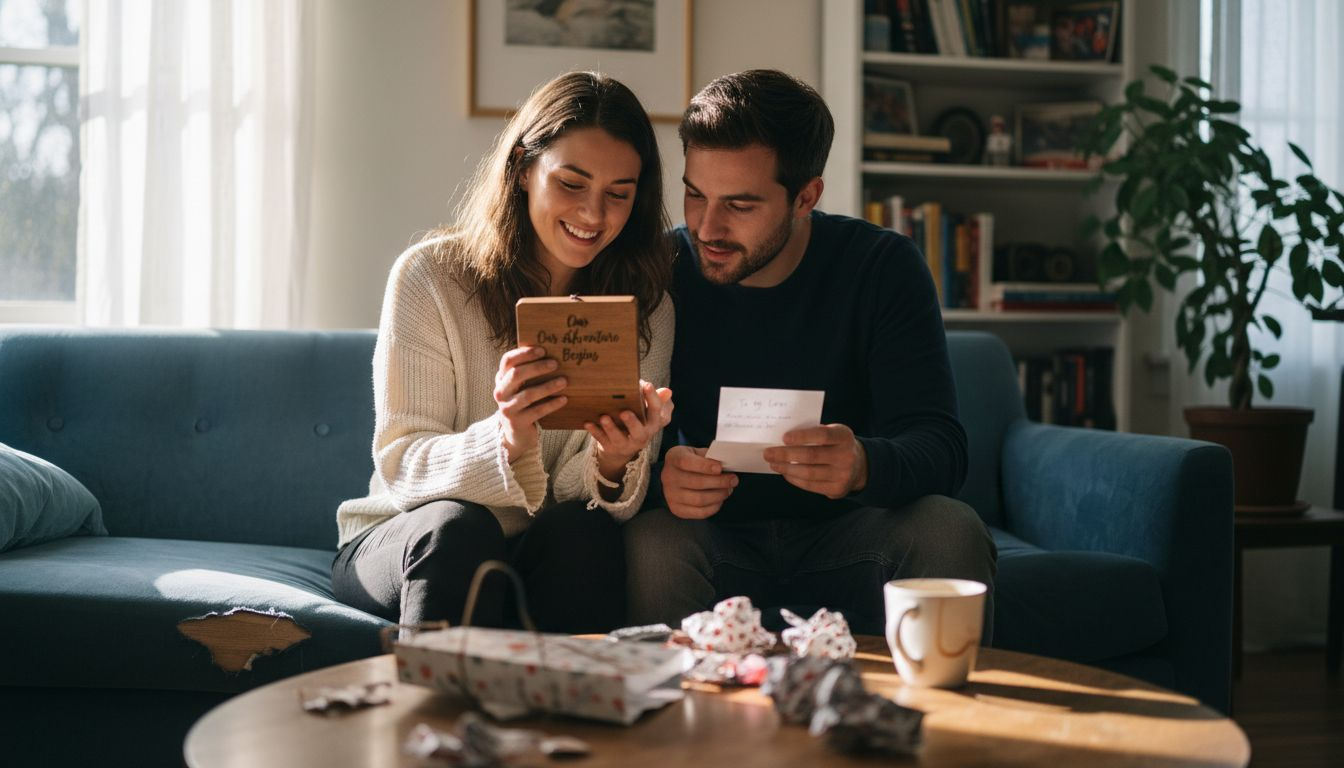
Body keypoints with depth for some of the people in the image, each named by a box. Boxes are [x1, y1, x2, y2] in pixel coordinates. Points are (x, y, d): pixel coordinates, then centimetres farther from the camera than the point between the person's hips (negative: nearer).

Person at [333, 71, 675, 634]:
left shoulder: (645, 307, 0)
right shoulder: (431, 276, -8)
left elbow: (576, 496, -6)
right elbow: (400, 463, -14)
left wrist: (613, 463, -31)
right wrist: (506, 440, -34)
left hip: (553, 563, 2)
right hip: (406, 543, -1)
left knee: (585, 530, -30)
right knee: (456, 526, -33)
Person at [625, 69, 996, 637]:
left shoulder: (883, 266, -9)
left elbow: (939, 445, -18)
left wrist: (866, 464, -42)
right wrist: (660, 474, -37)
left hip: (845, 531, 0)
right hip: (715, 534, 0)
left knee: (951, 531, -28)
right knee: (651, 542, -32)